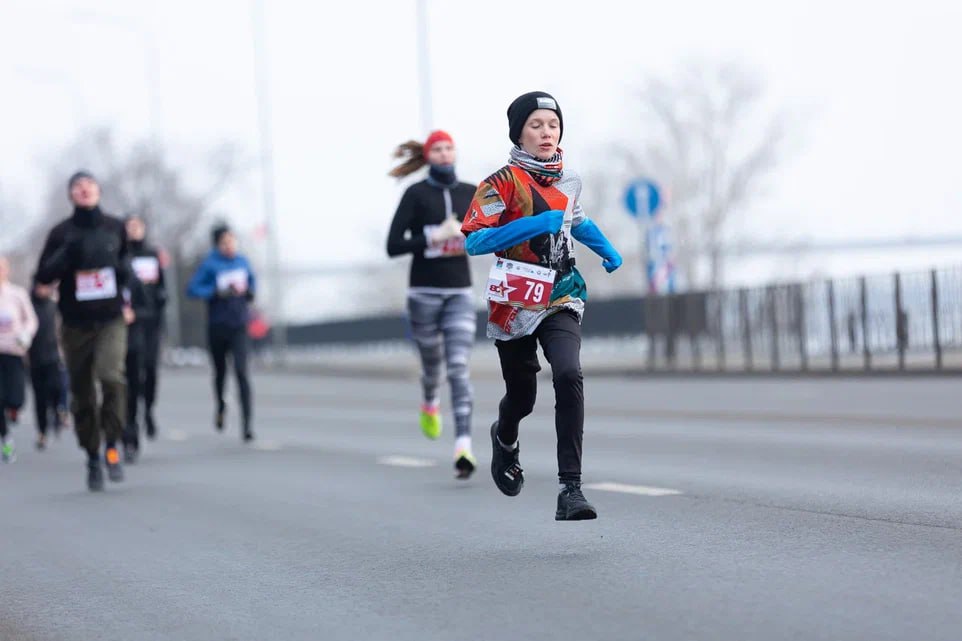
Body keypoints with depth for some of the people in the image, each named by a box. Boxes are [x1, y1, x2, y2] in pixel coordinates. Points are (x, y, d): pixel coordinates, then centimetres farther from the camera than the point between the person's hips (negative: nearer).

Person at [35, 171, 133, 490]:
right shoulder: (62, 233, 2)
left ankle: (112, 445, -12)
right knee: (82, 394, 4)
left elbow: (129, 265, 22)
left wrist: (127, 300, 11)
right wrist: (66, 255, -16)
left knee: (111, 375, -25)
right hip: (75, 324, 1)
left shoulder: (116, 228, 6)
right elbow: (43, 275, 0)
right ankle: (92, 457, 18)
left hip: (111, 320, -1)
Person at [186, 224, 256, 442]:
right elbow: (192, 289, -13)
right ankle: (220, 406, 47)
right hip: (217, 326, -1)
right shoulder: (210, 265, -9)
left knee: (241, 371, -13)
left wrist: (247, 290, -1)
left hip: (239, 326, 1)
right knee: (220, 370, 16)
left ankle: (247, 423, -16)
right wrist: (218, 292, -21)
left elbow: (252, 282, 20)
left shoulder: (242, 262, 2)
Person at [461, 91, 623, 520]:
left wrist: (606, 249, 21)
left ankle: (571, 489, -25)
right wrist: (534, 224, -26)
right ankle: (505, 439, 50)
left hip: (560, 300, 3)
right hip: (515, 302, -3)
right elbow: (473, 241, -20)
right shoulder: (503, 181, -9)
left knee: (569, 376, -23)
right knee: (522, 396, 10)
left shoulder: (568, 181, 9)